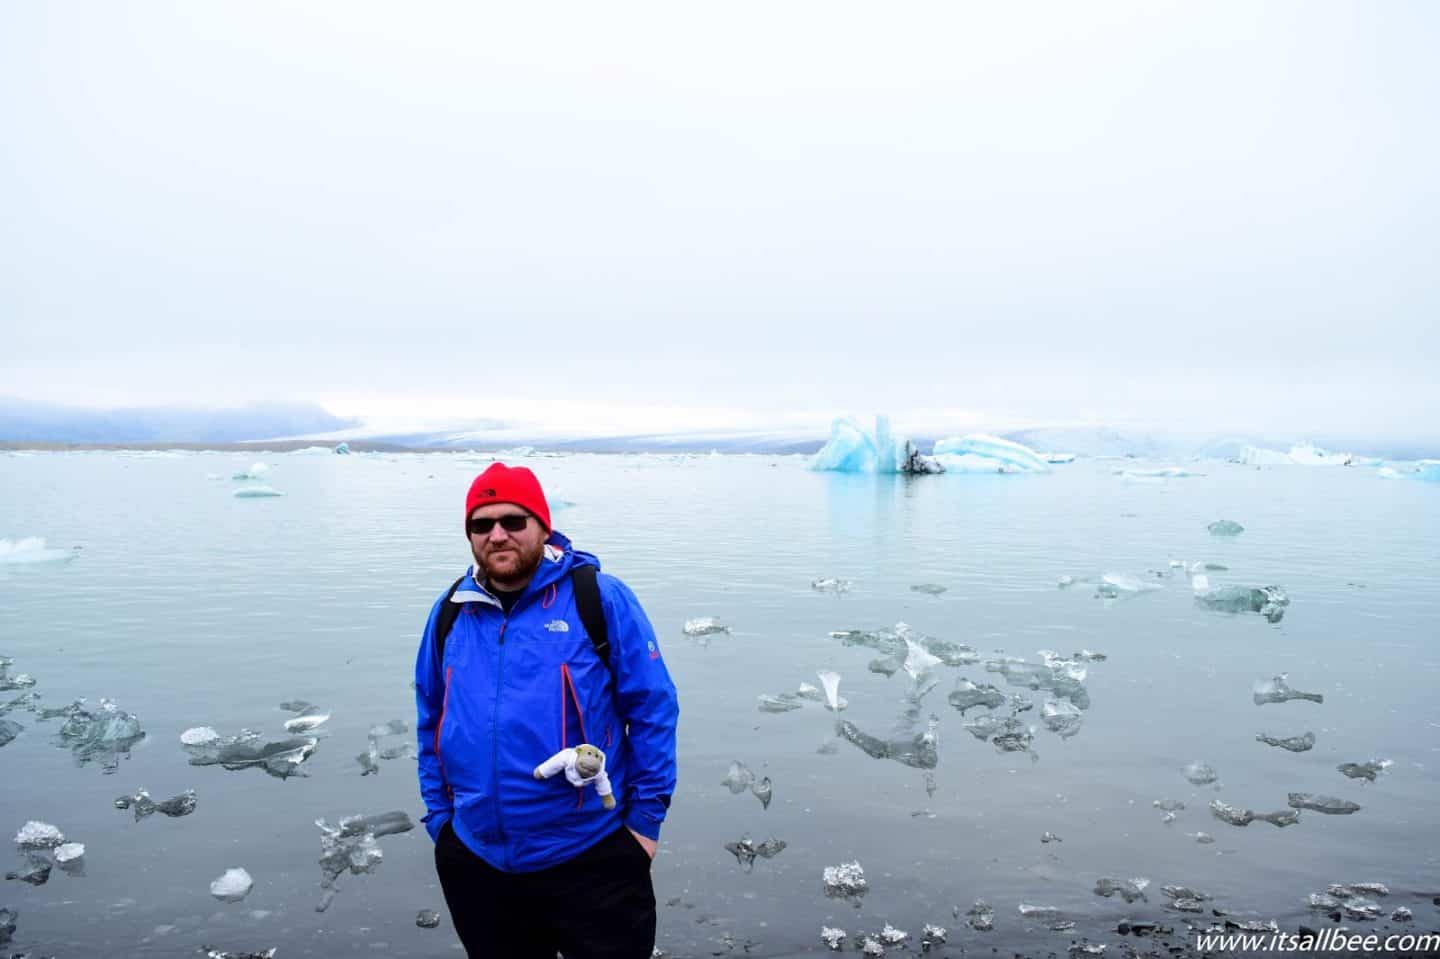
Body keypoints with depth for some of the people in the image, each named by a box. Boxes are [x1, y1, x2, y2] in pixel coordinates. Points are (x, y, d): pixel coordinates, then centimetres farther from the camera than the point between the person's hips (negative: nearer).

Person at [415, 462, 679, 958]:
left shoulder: (600, 598, -11)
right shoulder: (450, 611, 2)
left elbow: (653, 709, -9)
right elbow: (432, 723, 13)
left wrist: (645, 817, -9)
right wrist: (438, 816, 11)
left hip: (590, 859, -4)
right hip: (474, 859, 5)